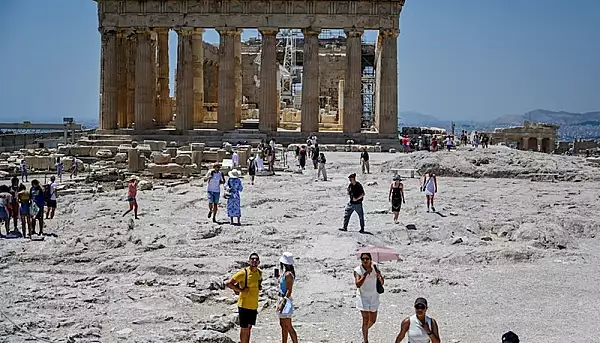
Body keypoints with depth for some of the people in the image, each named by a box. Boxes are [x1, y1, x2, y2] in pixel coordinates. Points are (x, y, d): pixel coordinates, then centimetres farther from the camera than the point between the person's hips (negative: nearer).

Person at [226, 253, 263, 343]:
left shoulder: (260, 273, 4)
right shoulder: (243, 272, -17)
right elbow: (228, 283, -16)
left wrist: (259, 287, 7)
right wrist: (241, 290, -18)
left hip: (254, 305, 6)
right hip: (244, 305, -6)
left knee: (249, 327, 14)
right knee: (244, 329, 1)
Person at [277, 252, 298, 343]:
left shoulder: (288, 274, -19)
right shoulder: (284, 273, 10)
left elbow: (289, 290, -20)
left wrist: (283, 303, -21)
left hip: (286, 301, -10)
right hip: (282, 299, 10)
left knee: (288, 327, -5)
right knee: (283, 325, 17)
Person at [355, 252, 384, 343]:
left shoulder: (375, 268, -4)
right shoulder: (358, 270, -13)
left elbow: (382, 283, -4)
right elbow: (358, 284, -26)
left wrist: (379, 276, -26)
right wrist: (365, 274, -34)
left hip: (374, 297, 4)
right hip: (363, 297, -4)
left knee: (373, 320, 12)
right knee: (365, 320, -8)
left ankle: (364, 331, 42)